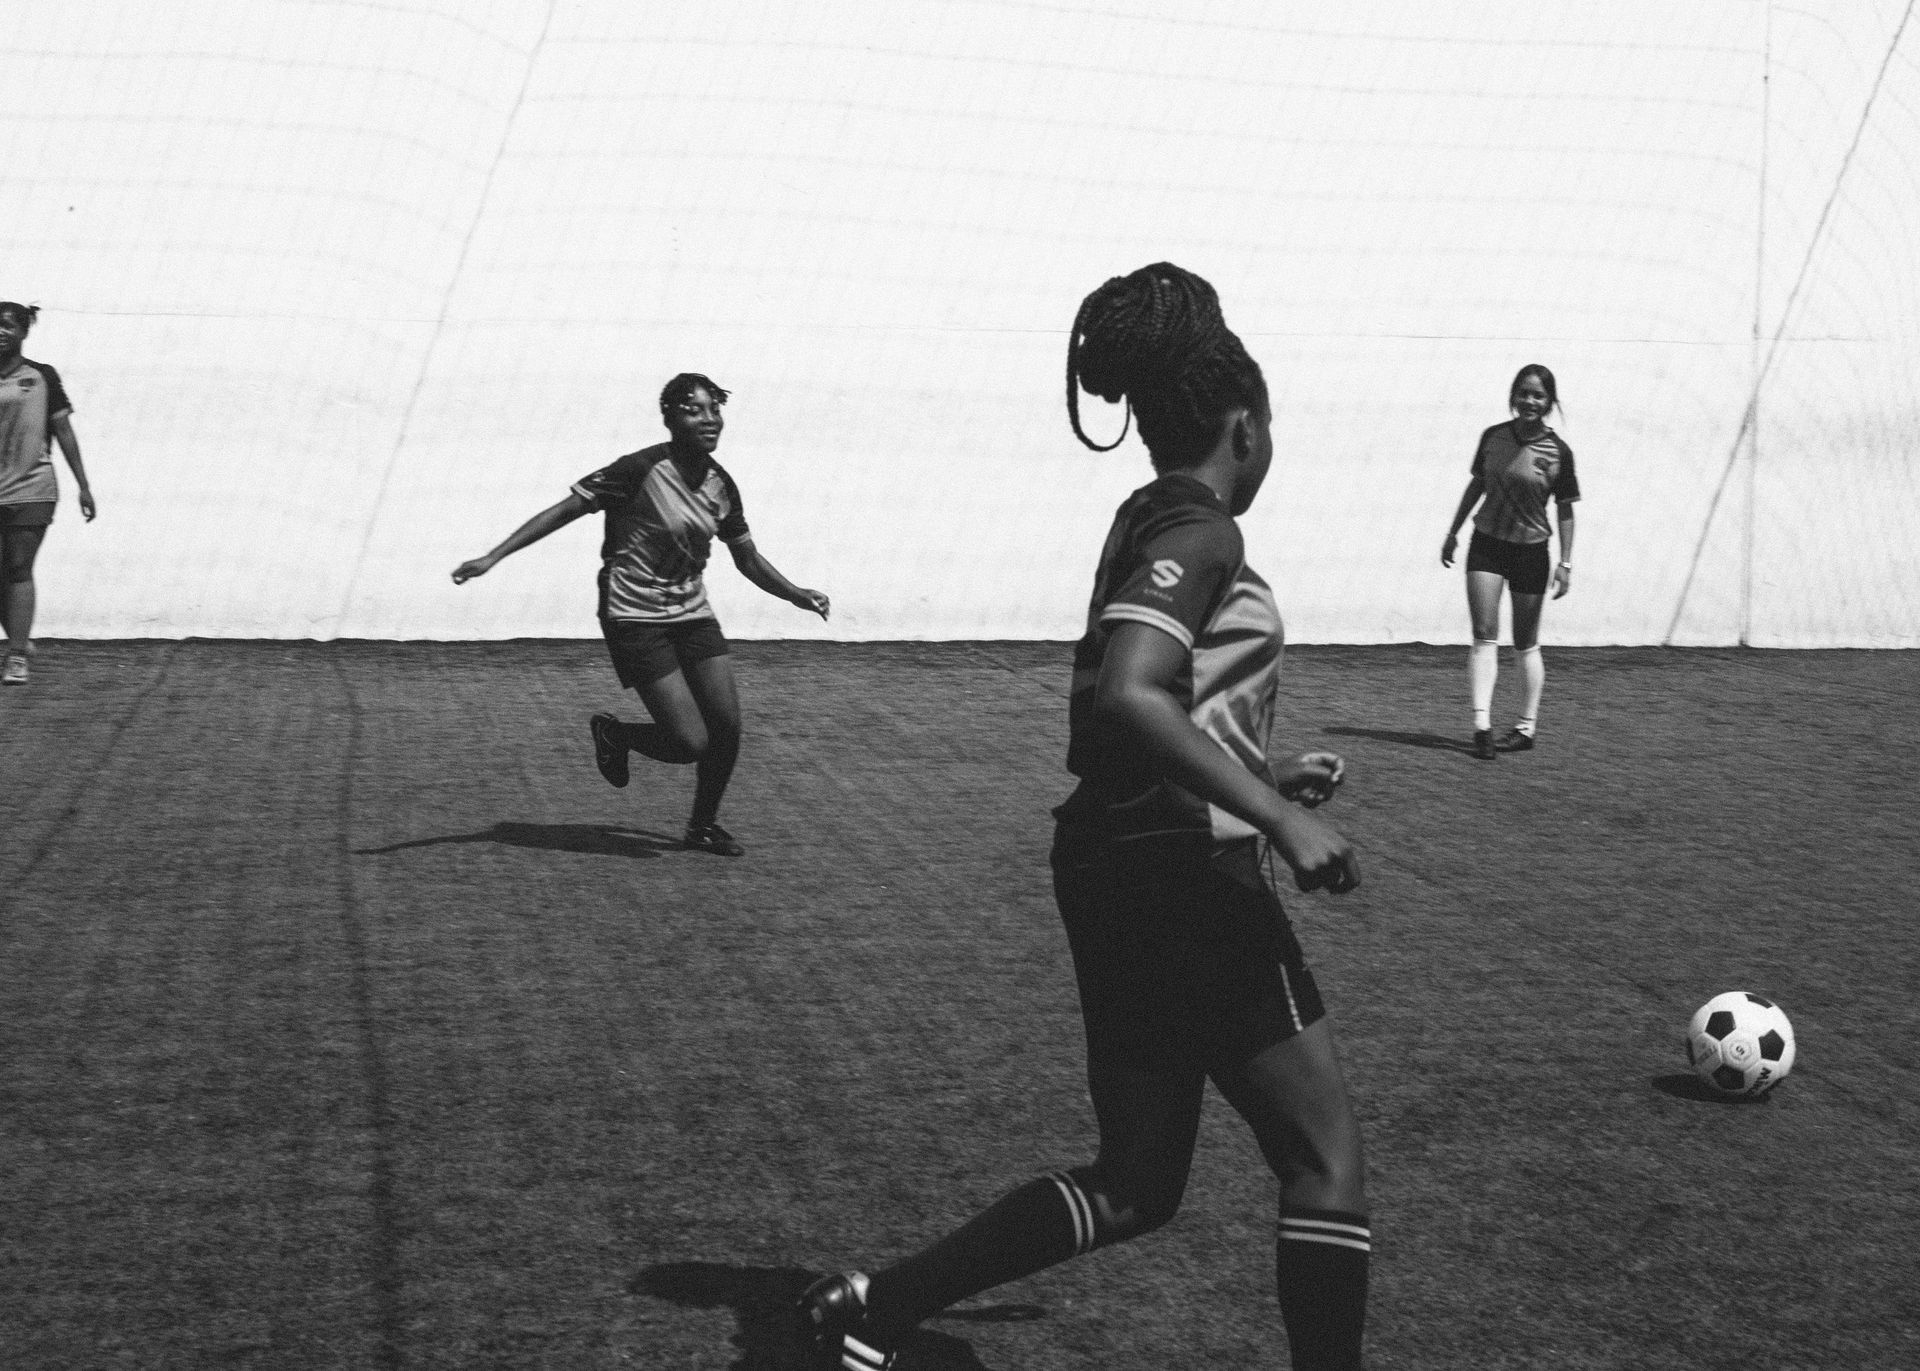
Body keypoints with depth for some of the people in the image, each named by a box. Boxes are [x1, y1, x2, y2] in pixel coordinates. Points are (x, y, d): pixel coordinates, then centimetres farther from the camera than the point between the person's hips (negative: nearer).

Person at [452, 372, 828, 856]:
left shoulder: (720, 485, 4)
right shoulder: (640, 470, -16)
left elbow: (748, 559, 17)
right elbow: (562, 512, -13)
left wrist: (797, 595, 4)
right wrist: (492, 557, -18)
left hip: (691, 613, 6)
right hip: (636, 618, -6)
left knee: (727, 727, -3)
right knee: (691, 742, -13)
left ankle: (704, 825, 21)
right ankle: (612, 734, 18)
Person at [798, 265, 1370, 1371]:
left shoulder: (1150, 526, 15)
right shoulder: (1200, 534, -13)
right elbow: (1128, 694, -29)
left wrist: (1263, 779, 25)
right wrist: (1280, 818, -27)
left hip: (1113, 869, 9)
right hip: (1185, 874, -9)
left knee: (1135, 1186, 16)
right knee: (1329, 1162, 3)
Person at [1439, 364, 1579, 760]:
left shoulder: (1558, 452, -9)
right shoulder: (1493, 437, 0)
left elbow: (1565, 509, -4)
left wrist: (1566, 563, -7)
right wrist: (1453, 532, 16)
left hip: (1530, 550, -2)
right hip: (1486, 542, 2)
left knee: (1525, 644, 7)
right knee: (1484, 635, -8)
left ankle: (1526, 727, 18)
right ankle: (1481, 725, -12)